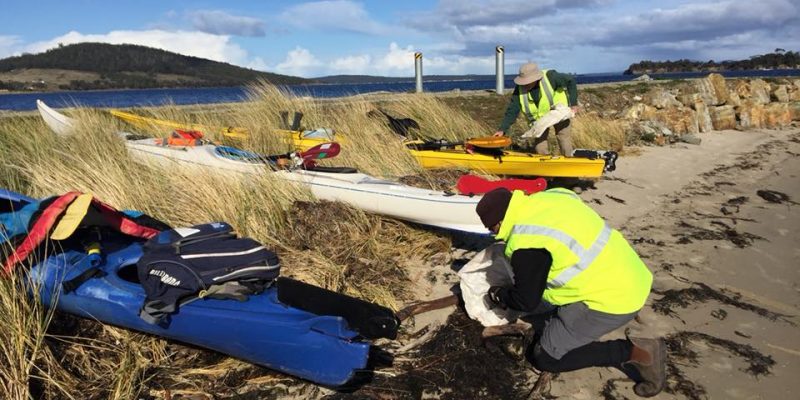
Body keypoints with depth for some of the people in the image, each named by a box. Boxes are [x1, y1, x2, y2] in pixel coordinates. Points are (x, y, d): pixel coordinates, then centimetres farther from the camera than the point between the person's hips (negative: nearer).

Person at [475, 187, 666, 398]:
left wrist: (498, 296, 13)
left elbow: (526, 301, -8)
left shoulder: (526, 242, -20)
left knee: (545, 357, 2)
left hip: (612, 298, -9)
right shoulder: (547, 197, 3)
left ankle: (633, 352, -1)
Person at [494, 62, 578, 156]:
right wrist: (503, 129, -24)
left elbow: (570, 81, -16)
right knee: (539, 148, 0)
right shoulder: (520, 89, -21)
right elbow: (512, 111, -16)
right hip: (538, 118, 2)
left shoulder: (550, 77, -29)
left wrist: (573, 103, -17)